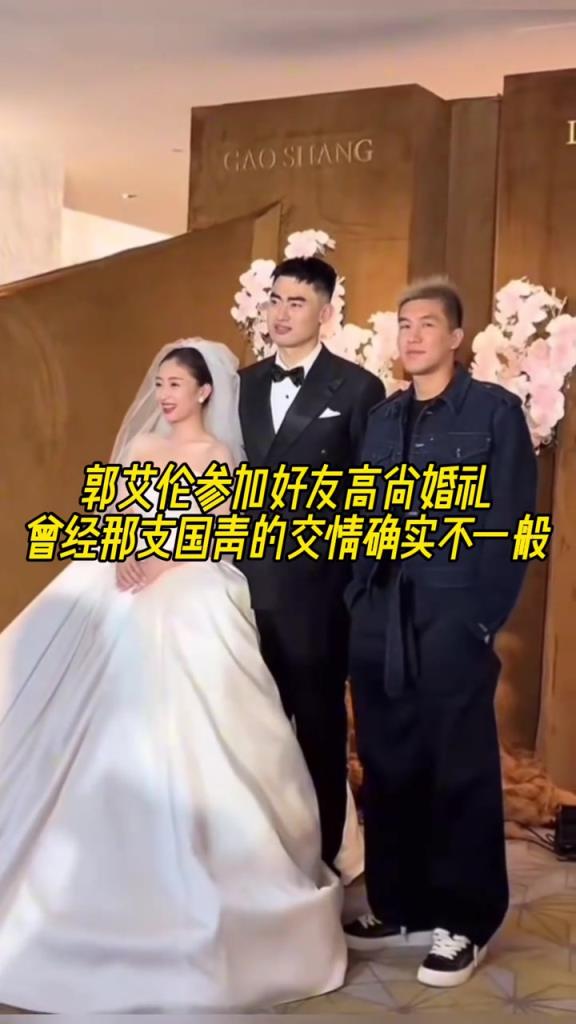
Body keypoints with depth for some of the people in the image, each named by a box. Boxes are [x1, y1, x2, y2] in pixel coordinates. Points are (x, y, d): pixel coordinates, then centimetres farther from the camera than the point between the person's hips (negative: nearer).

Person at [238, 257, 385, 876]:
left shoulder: (357, 388, -4)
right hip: (249, 580, 4)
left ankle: (324, 854, 22)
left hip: (316, 584, -4)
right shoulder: (245, 384, 11)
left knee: (319, 724, 9)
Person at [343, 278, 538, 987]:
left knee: (462, 772, 3)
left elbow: (510, 522, -6)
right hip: (379, 618, 5)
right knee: (387, 768, 10)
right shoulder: (381, 418, 14)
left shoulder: (496, 410, -1)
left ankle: (464, 923, 15)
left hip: (453, 616, -5)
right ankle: (399, 906, 24)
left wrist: (486, 616, -11)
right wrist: (359, 599, 5)